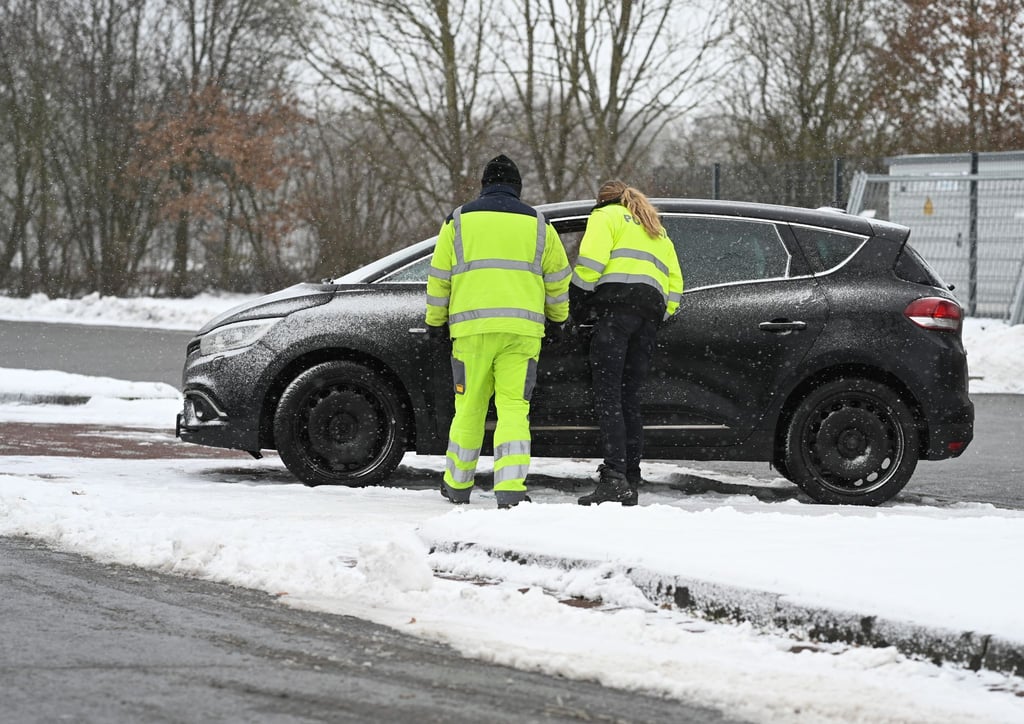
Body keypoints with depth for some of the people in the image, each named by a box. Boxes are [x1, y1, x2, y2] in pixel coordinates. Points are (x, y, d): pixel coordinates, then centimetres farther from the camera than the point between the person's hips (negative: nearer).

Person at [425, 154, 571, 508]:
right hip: (522, 330, 0)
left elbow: (439, 277, 9)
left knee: (469, 407, 11)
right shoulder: (537, 224, 10)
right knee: (514, 408, -2)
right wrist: (557, 319, 29)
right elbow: (558, 277, 15)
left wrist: (435, 321, 20)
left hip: (471, 327, 0)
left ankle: (457, 485, 22)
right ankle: (510, 489, -13)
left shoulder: (459, 221, 8)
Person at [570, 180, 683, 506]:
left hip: (618, 300, -7)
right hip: (651, 311, 7)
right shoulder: (657, 231, 35)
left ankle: (613, 476, -25)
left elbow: (591, 259, -5)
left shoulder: (606, 216, 13)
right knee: (629, 396, 7)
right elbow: (675, 283, 27)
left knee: (608, 393, -13)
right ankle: (631, 481, 0)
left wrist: (579, 300, 2)